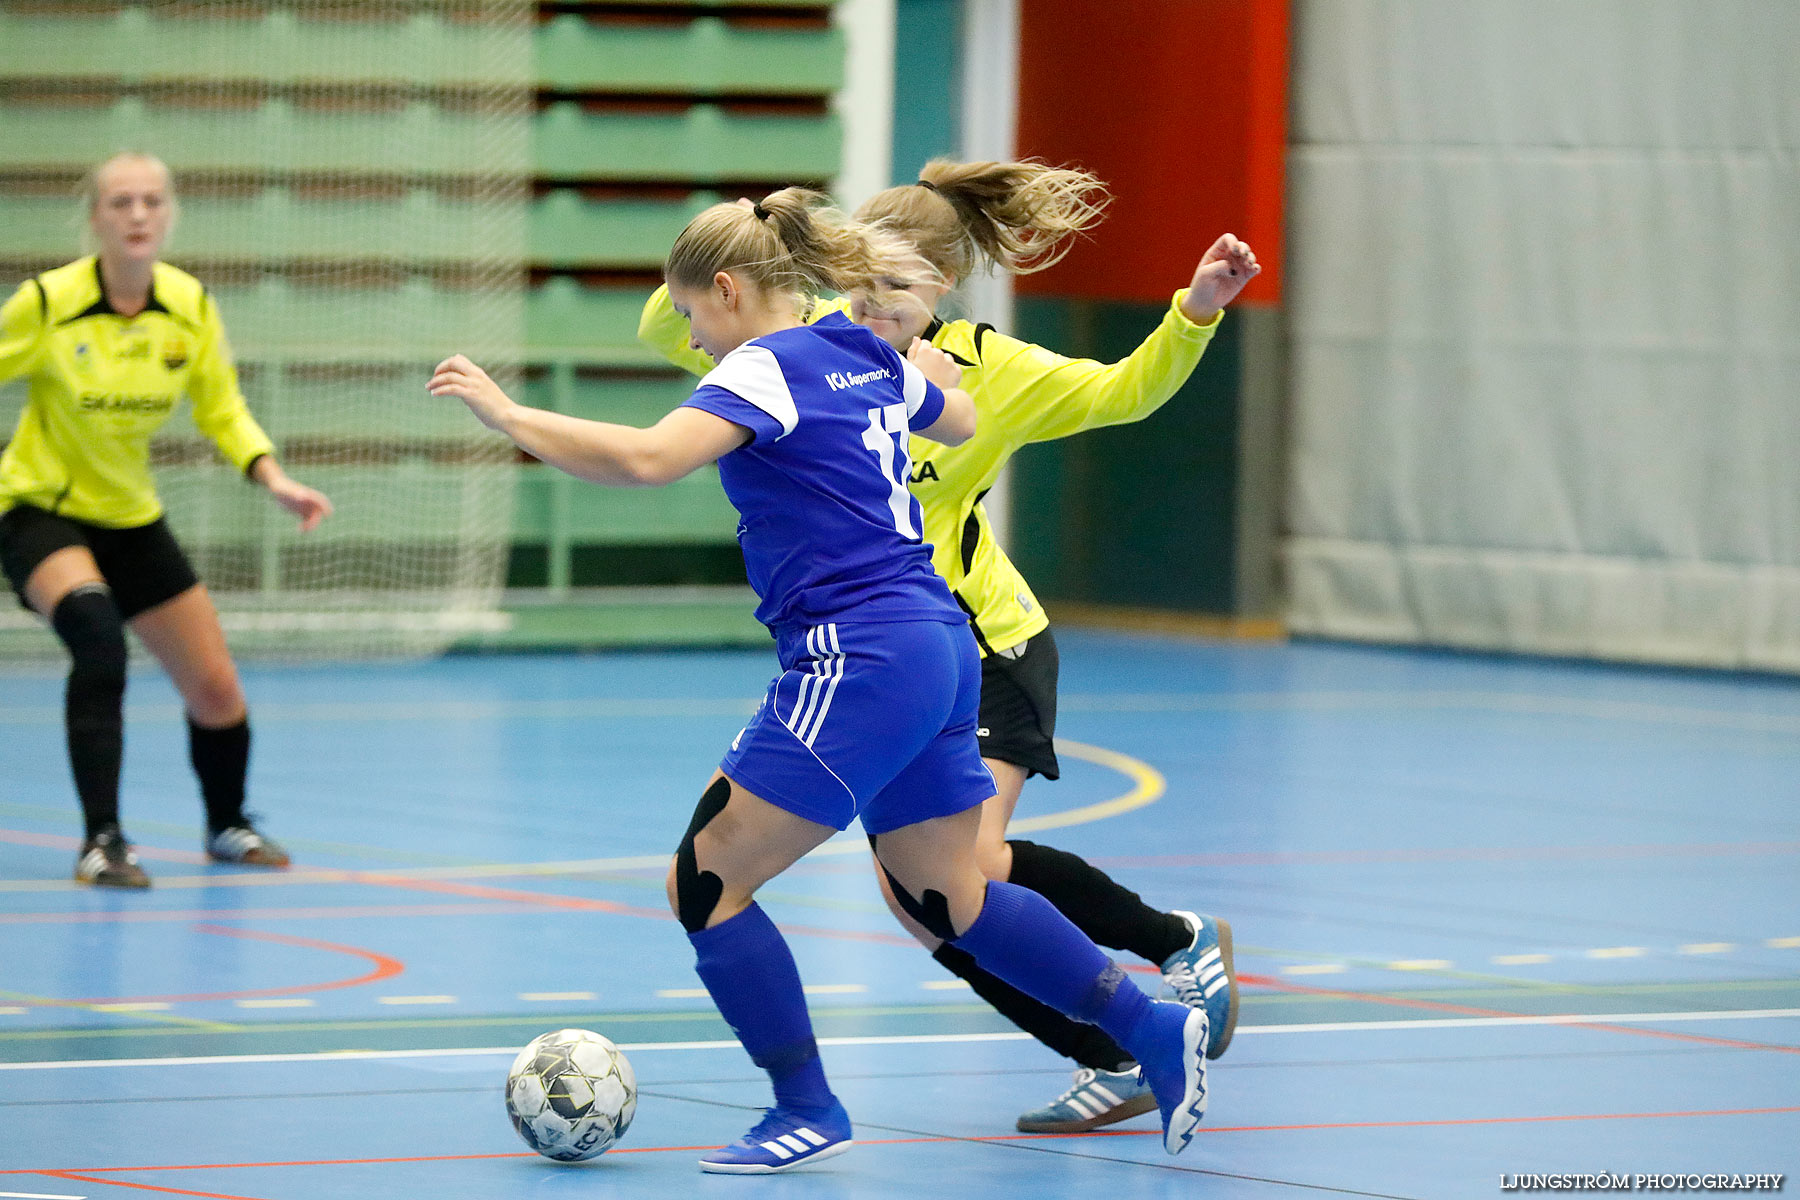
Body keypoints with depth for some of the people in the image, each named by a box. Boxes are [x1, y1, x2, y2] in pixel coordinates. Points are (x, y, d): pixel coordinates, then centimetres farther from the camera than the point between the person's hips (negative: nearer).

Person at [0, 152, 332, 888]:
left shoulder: (190, 305, -8)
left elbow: (222, 410, 3)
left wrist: (274, 479, -12)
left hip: (133, 519, 5)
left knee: (216, 691, 7)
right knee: (99, 640, -34)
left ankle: (227, 827, 37)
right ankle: (102, 841, -28)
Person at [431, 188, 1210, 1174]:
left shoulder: (768, 367, -11)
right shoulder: (872, 360, 14)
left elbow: (646, 459, -26)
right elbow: (958, 419, 36)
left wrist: (505, 414, -18)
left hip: (857, 664, -9)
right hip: (939, 648, 9)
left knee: (705, 880, -1)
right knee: (948, 899, 18)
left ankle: (806, 1110, 3)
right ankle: (1157, 1031, 15)